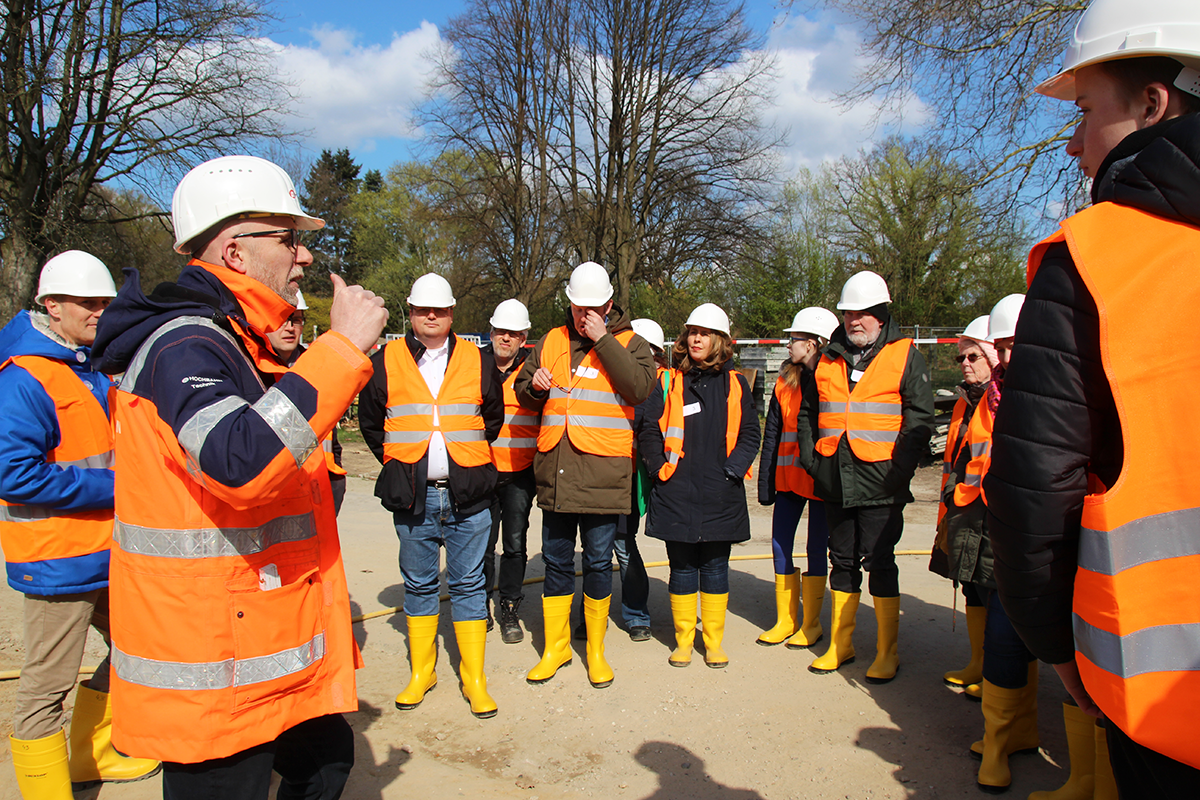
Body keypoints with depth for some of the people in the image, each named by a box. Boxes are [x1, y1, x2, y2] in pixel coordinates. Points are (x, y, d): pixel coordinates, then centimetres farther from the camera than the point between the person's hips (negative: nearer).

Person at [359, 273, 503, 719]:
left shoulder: (478, 362, 5)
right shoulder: (386, 362, 4)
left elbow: (493, 418, 16)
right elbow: (370, 422, 14)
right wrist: (396, 463, 10)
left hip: (467, 497, 0)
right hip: (412, 496, 1)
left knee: (468, 584, 5)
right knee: (419, 584, 11)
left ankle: (473, 678, 14)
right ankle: (421, 673, 25)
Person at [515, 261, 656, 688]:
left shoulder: (629, 343, 1)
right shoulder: (551, 342, 12)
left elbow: (640, 386, -19)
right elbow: (522, 390, 20)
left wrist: (602, 339, -18)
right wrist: (535, 386, -4)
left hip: (603, 475, -4)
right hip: (555, 473, 4)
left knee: (598, 562, 6)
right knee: (556, 561, 13)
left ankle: (596, 650, 25)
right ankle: (555, 647, 29)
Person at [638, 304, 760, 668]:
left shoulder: (735, 385, 8)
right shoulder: (669, 382, 4)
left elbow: (750, 433, 6)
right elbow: (648, 430, 3)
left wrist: (732, 469, -6)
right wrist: (661, 469, -6)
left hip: (721, 495, 1)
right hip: (677, 493, -1)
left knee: (715, 567, 8)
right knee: (682, 567, 7)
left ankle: (714, 641, 21)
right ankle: (683, 640, 20)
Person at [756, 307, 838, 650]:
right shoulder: (784, 381, 9)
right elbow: (772, 433, 9)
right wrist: (766, 481, 6)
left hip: (822, 479, -5)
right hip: (788, 477, 6)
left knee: (816, 549, 6)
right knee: (780, 546, 8)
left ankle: (810, 624, 20)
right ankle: (785, 621, 23)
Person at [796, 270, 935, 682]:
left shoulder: (905, 355, 1)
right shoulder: (828, 359, 13)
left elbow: (919, 418, -4)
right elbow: (808, 412, 21)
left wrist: (898, 469, -13)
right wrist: (809, 455, 8)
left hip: (879, 483, -4)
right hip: (835, 482, 5)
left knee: (879, 562, 0)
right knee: (842, 561, 13)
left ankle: (887, 653, 14)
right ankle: (840, 643, 25)